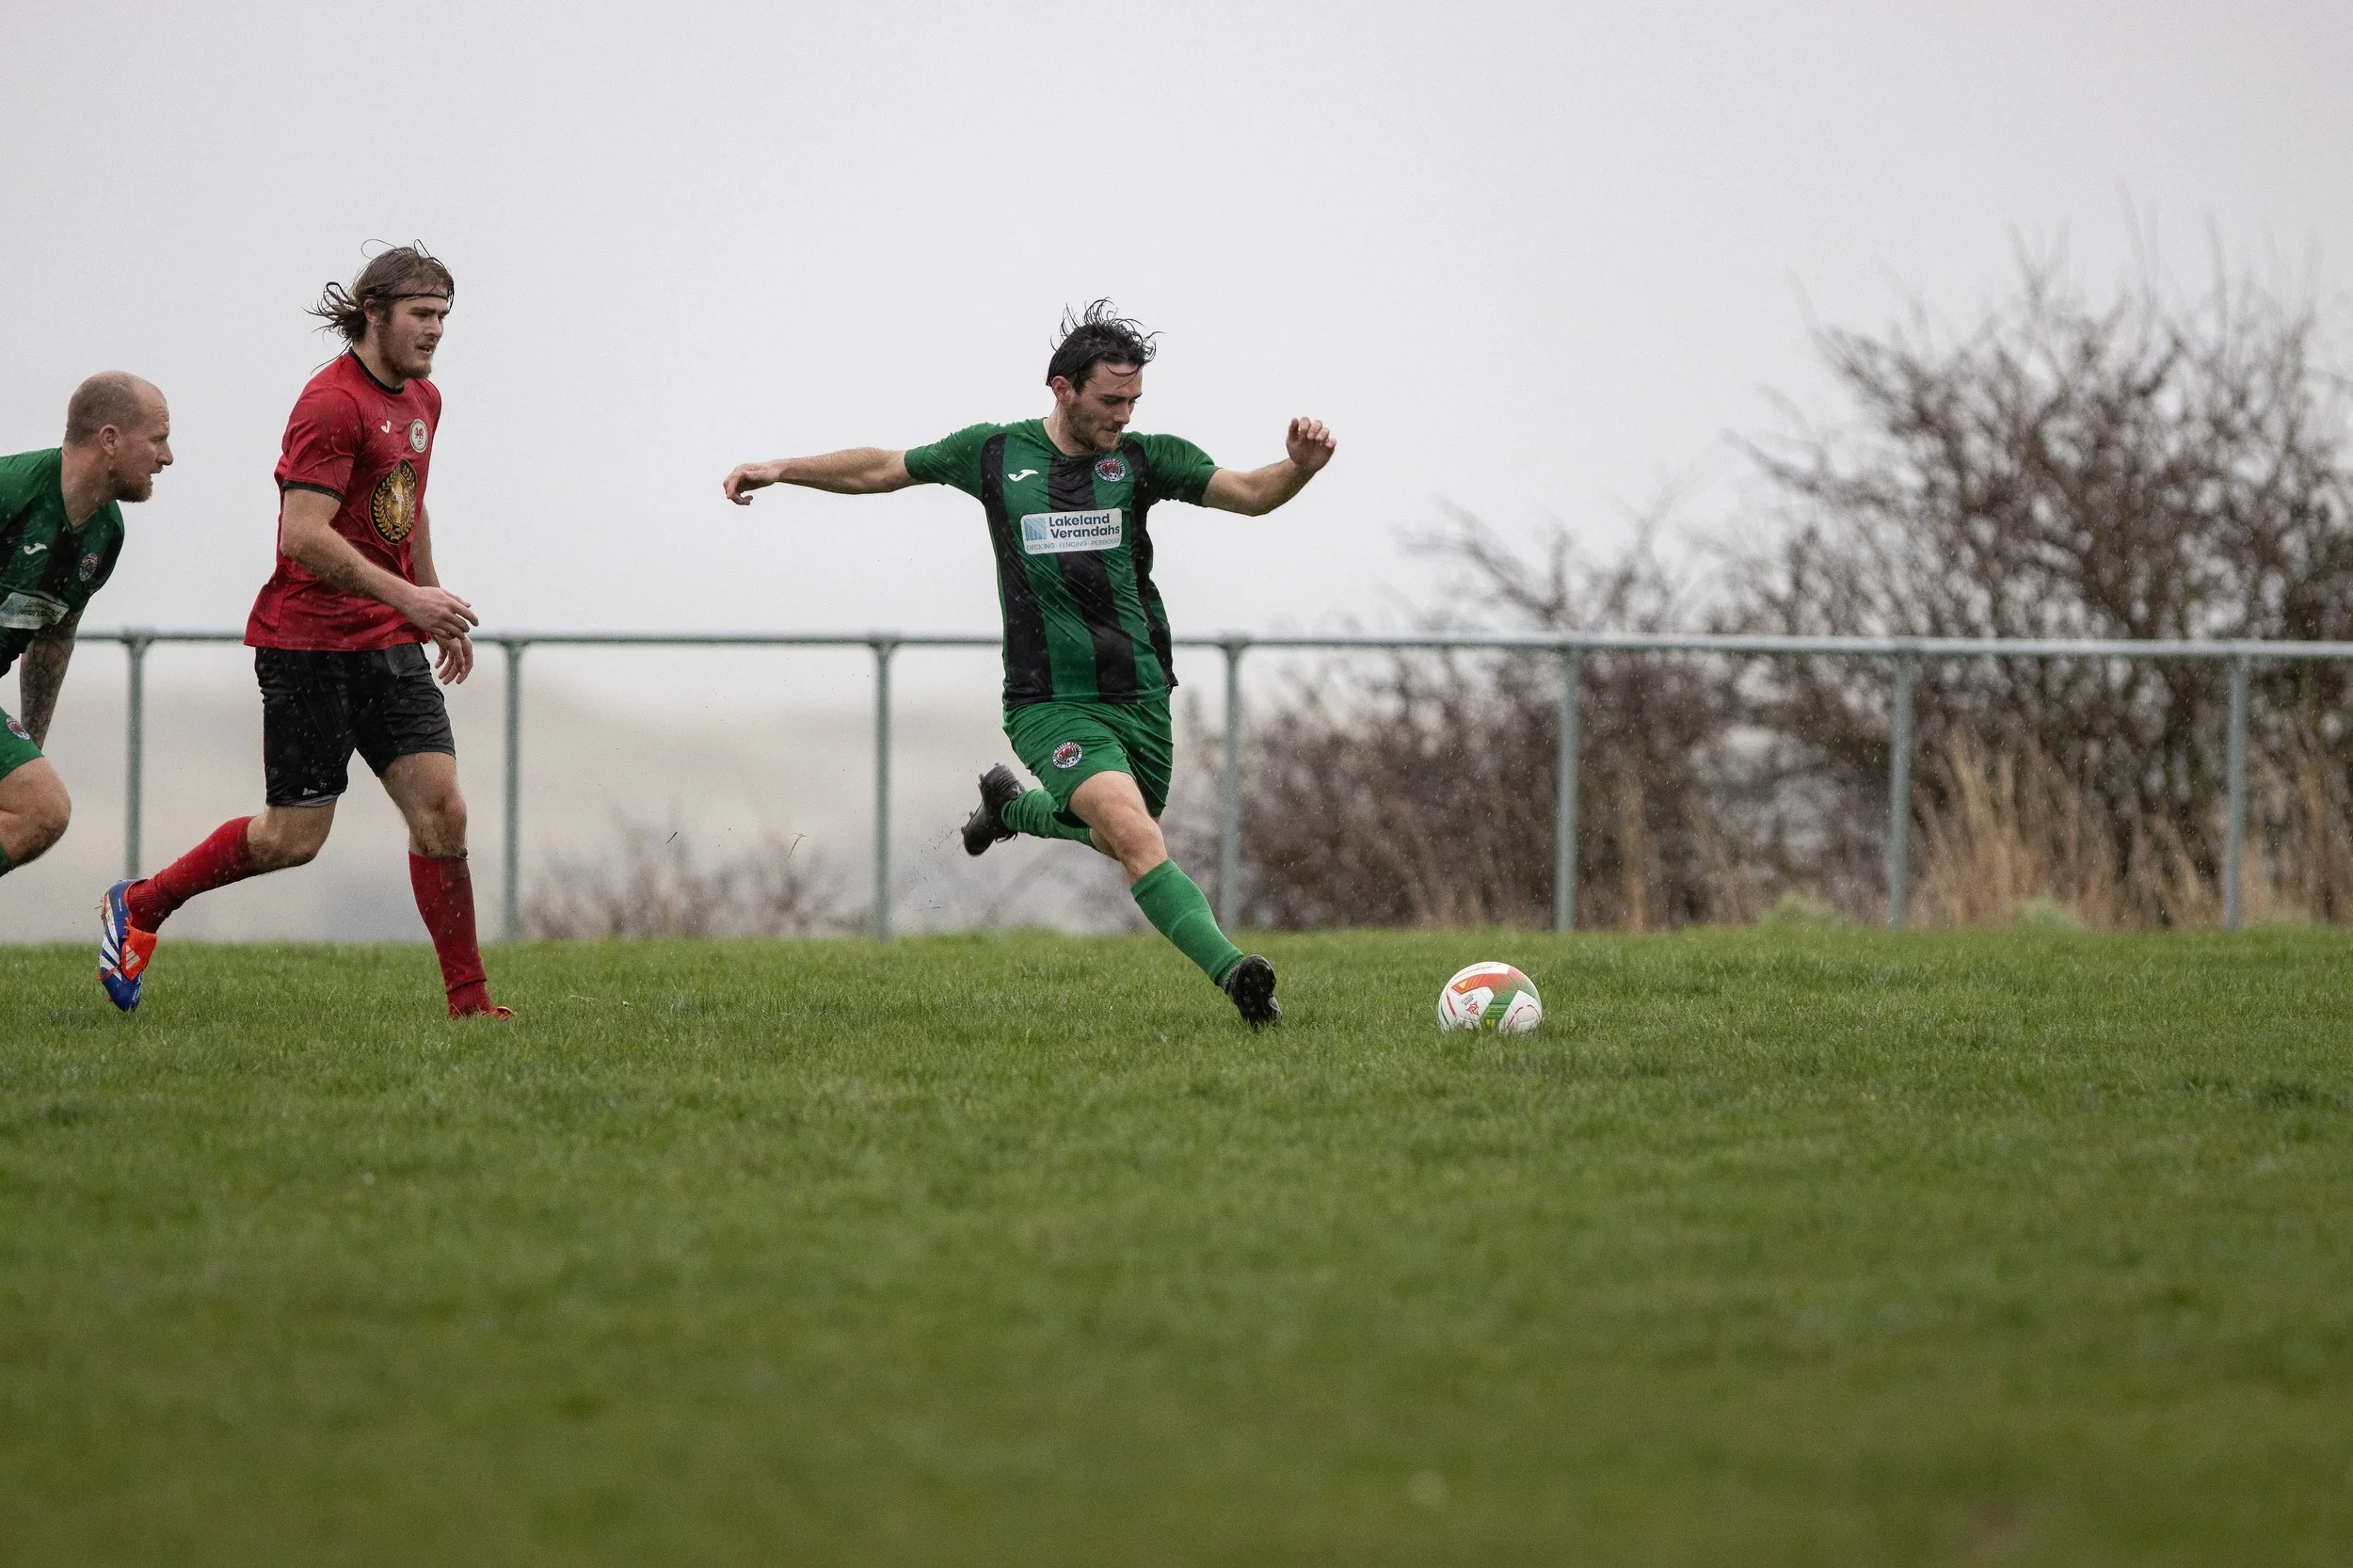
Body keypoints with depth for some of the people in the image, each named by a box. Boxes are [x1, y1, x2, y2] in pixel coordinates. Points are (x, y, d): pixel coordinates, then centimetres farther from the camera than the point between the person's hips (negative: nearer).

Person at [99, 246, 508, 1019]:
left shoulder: (422, 399, 13)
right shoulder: (332, 402, -16)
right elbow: (305, 535, -23)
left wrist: (438, 613, 29)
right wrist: (408, 597, -24)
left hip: (389, 641, 8)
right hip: (309, 642, -8)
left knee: (442, 811, -5)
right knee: (294, 836, -4)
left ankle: (468, 999, -1)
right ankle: (138, 907, 17)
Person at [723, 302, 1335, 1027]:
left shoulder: (1143, 458, 2)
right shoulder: (995, 452, 2)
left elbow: (1251, 494, -7)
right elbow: (881, 469, 16)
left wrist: (1300, 467, -28)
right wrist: (782, 469, 11)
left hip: (1139, 694, 3)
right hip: (1052, 703, -3)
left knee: (1117, 843, 18)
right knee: (1138, 838, -23)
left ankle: (1011, 804, 47)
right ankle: (1232, 972, -32)